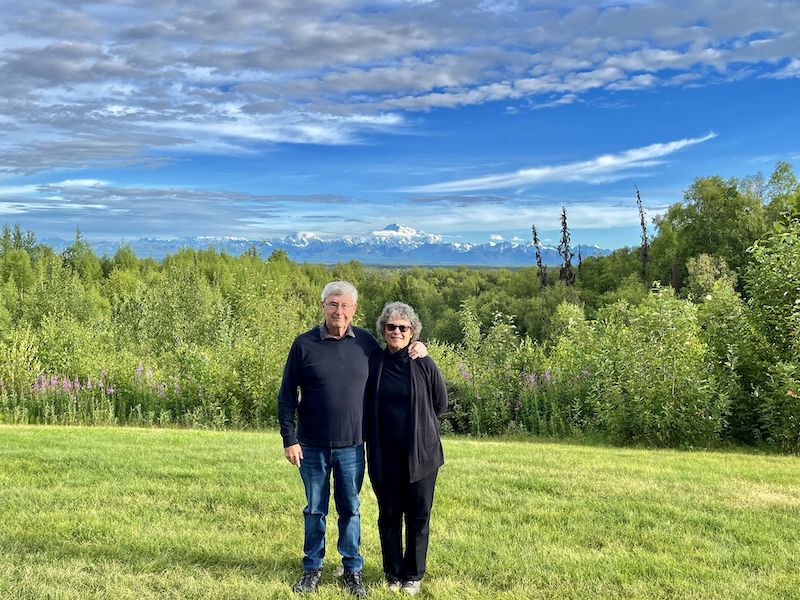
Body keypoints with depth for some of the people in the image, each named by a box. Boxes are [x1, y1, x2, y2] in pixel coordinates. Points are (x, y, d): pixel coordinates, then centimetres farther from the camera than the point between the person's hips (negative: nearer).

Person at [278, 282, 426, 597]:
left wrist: (416, 350, -1)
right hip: (312, 447, -1)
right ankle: (312, 569, 28)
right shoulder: (304, 344, -6)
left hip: (352, 446, 1)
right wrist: (289, 439, -6)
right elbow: (287, 395, -2)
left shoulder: (365, 341, 1)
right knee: (315, 510, 12)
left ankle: (353, 570, 25)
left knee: (351, 510, 11)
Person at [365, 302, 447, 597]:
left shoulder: (424, 364, -5)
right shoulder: (373, 363, -1)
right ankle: (392, 575, 26)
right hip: (384, 454, 1)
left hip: (420, 452, -1)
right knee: (389, 515, 10)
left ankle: (413, 575, 23)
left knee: (418, 516, 7)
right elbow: (366, 407, 12)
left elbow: (440, 403, 7)